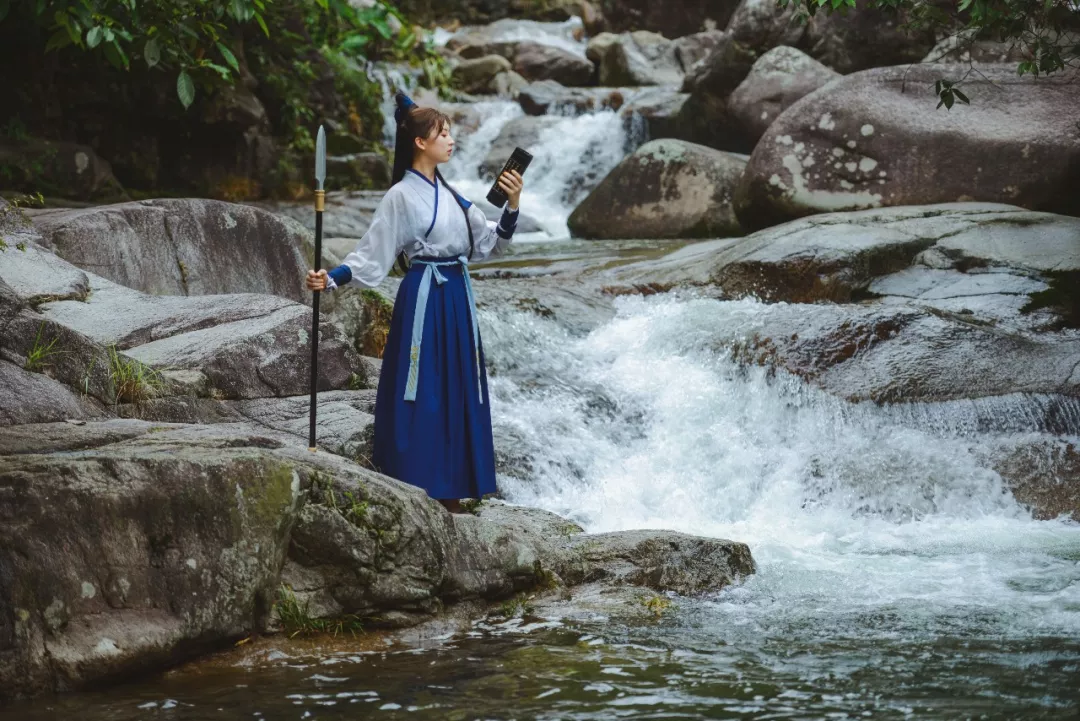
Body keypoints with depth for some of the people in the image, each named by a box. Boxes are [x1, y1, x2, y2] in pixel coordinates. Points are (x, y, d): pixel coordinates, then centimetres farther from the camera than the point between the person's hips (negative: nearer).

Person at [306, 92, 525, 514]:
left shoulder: (452, 193, 12)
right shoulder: (402, 197, -9)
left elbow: (488, 245, 13)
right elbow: (372, 257, -10)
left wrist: (512, 206, 0)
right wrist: (330, 280, -24)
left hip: (457, 298, 7)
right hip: (424, 300, -7)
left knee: (457, 394, 9)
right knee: (421, 395, -6)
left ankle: (450, 493, 17)